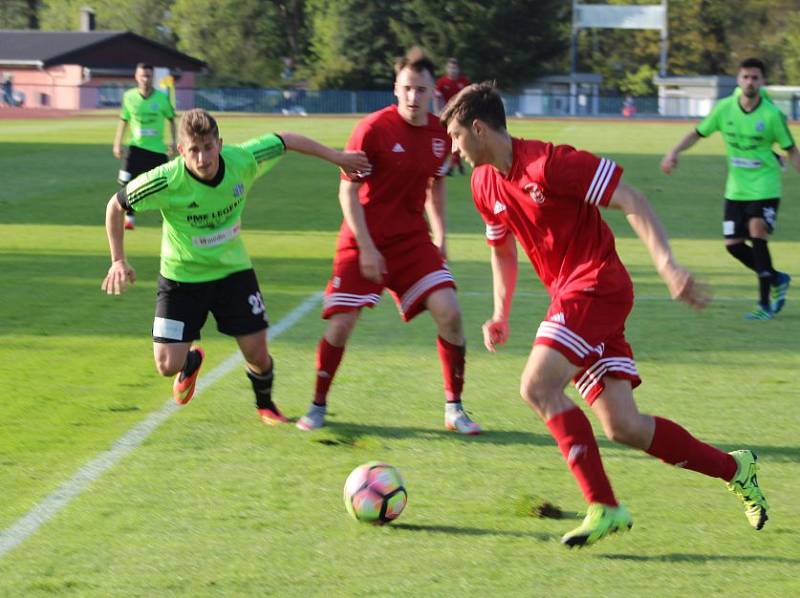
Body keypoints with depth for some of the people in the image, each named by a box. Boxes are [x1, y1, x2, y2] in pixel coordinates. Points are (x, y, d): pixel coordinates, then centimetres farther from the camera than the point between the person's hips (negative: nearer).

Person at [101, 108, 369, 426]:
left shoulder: (242, 161, -21)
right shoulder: (166, 182, -28)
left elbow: (286, 141, -2)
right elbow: (116, 205, -13)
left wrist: (337, 157, 6)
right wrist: (118, 261, -13)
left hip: (233, 269, 2)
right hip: (182, 277, -2)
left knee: (258, 355, 0)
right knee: (168, 365, -7)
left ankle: (265, 405, 35)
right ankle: (191, 361, 33)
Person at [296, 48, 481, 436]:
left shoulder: (440, 134, 1)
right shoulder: (373, 129, -15)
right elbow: (348, 191, -13)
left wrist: (440, 239, 13)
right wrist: (366, 247, -17)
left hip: (413, 239, 4)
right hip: (365, 242, -4)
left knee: (449, 313, -10)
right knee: (341, 323, -7)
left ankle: (454, 410, 1)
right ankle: (318, 407, 14)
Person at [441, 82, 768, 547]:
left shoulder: (548, 163, -16)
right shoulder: (485, 185, 9)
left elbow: (632, 201, -17)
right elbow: (502, 250, 26)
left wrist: (667, 264, -27)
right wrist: (501, 316, 16)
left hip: (597, 286, -8)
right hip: (571, 295, 8)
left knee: (538, 386, -21)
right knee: (622, 426, 0)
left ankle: (604, 507, -18)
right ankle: (733, 468, 15)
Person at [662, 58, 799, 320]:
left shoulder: (772, 114, -13)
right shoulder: (724, 108, -5)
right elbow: (698, 133, 6)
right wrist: (674, 153, -7)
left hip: (764, 187, -4)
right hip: (736, 188, 4)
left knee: (757, 236, -19)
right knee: (733, 244, 1)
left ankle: (765, 304, -10)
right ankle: (777, 279, 25)